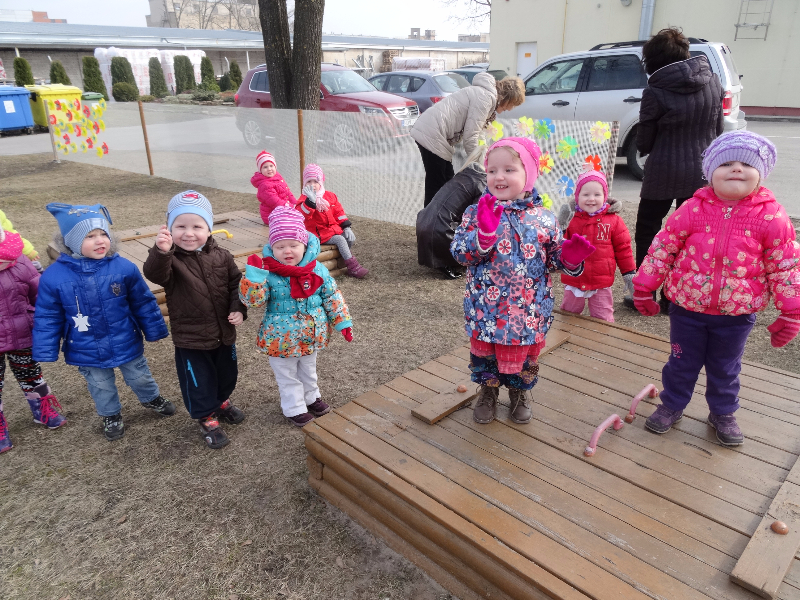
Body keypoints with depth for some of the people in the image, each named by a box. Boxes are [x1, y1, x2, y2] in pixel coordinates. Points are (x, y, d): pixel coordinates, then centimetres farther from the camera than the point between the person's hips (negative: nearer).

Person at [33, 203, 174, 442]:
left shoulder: (124, 268, -18)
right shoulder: (53, 276, -18)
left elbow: (143, 303, -6)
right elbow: (47, 317, -8)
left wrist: (154, 331, 1)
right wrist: (46, 352, -6)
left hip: (127, 344, 0)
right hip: (87, 351, 0)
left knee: (139, 377, 23)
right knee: (101, 387, 23)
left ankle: (152, 399, 55)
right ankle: (111, 415, 51)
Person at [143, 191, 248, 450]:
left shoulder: (221, 256, -5)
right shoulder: (170, 260, -17)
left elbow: (236, 284, 4)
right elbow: (155, 273, -39)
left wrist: (238, 309, -11)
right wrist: (161, 251, -58)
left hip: (224, 332, 4)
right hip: (190, 338, -4)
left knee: (227, 373, 24)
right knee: (198, 380, 10)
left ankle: (221, 402, 53)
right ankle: (207, 418, 34)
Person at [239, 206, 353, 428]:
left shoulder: (318, 270, -11)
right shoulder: (268, 273, -19)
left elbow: (332, 297, -2)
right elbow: (253, 299, -26)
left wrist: (343, 322, -2)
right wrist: (253, 274, -37)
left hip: (311, 335, 3)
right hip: (281, 339, -3)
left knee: (309, 370, 27)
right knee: (288, 377, 16)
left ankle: (311, 397, 50)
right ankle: (295, 409, 35)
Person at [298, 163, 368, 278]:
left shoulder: (330, 196, 9)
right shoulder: (304, 199, -7)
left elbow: (339, 212, 12)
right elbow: (304, 215, -26)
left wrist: (347, 227, 2)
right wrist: (311, 201, -40)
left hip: (334, 228, 6)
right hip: (319, 233, -6)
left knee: (350, 238, -12)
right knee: (340, 240, -24)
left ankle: (344, 257, 11)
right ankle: (353, 267, -20)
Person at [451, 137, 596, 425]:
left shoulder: (543, 218, -3)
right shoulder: (476, 213, -7)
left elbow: (555, 257, 5)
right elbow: (459, 252, -15)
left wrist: (570, 257, -17)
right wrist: (484, 234, -32)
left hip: (528, 309, 1)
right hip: (487, 308, -1)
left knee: (525, 356, 19)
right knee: (484, 352, 17)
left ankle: (519, 392, 47)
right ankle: (487, 390, 45)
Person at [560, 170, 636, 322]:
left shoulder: (613, 220, -4)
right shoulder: (571, 219, -6)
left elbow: (623, 248, 1)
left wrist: (629, 273, 2)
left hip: (601, 282, -1)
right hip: (574, 280, 1)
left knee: (603, 320, 12)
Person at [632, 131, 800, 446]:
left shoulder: (772, 217, -10)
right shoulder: (692, 210, -10)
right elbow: (662, 249, -2)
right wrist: (644, 288, 2)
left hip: (736, 314, 0)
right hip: (687, 308, 0)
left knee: (725, 368, 18)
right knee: (682, 362, 16)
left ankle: (723, 413, 41)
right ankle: (671, 406, 37)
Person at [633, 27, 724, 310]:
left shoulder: (655, 91, -13)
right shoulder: (713, 82, 3)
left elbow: (643, 143, -4)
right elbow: (718, 129, 11)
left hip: (664, 174, -4)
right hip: (701, 172, 5)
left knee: (647, 231, 11)